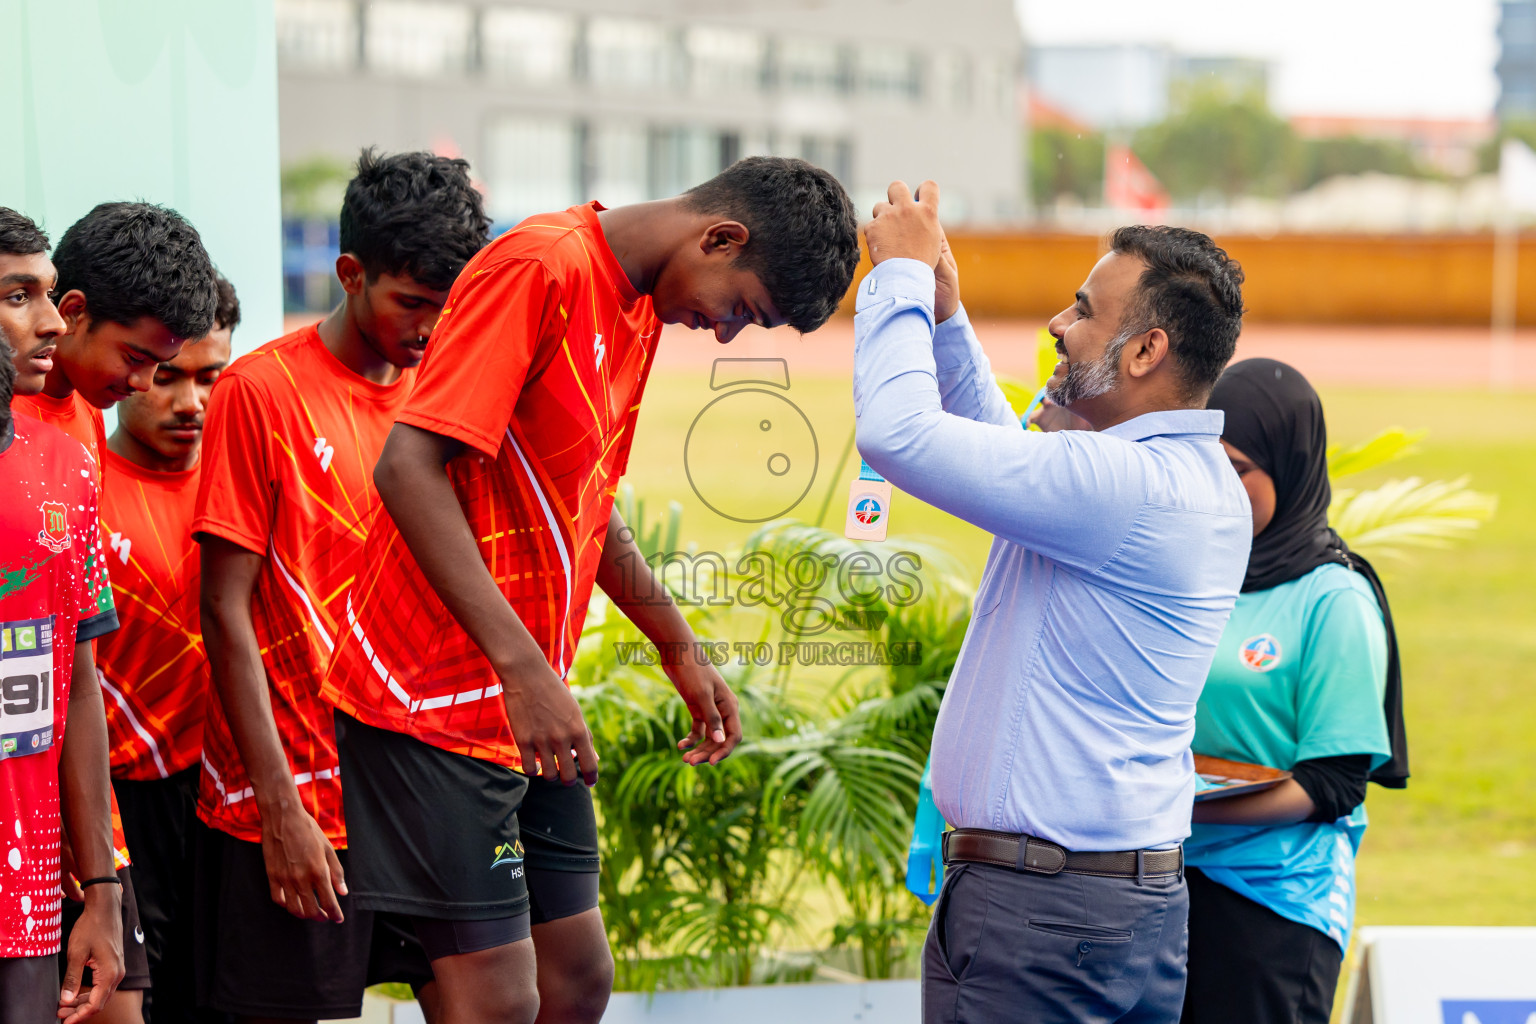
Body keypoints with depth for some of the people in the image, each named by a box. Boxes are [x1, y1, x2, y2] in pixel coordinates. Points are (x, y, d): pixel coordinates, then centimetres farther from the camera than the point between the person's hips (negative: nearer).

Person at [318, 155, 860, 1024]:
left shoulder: (639, 308, 13)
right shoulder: (541, 268, -17)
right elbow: (407, 468, -25)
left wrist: (681, 650, 23)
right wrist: (525, 667, -30)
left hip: (530, 711, 9)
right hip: (438, 695, -9)